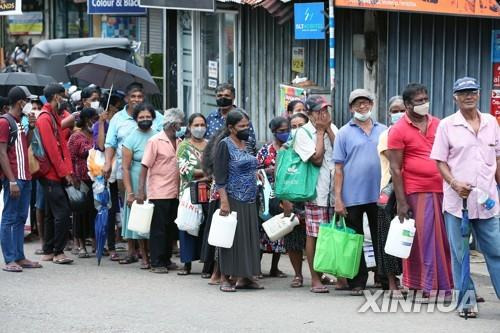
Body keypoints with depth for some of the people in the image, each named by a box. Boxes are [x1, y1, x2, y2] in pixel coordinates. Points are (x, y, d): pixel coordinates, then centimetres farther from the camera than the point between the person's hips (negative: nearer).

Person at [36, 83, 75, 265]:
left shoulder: (54, 117, 16)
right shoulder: (44, 119, -13)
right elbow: (51, 149, -18)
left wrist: (67, 170, 8)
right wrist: (65, 172, -15)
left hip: (56, 175, 10)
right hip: (52, 175, -10)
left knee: (52, 214, 12)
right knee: (62, 212, -11)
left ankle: (48, 251, 17)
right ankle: (58, 252, -7)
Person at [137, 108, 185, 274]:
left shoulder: (179, 142, 12)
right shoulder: (155, 141, -7)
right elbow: (145, 166, -9)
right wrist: (141, 190, -15)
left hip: (174, 193, 7)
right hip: (159, 193, -7)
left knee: (171, 229, 11)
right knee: (158, 229, -2)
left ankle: (166, 260, 21)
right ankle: (156, 263, 2)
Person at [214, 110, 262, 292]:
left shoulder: (245, 144, 14)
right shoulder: (225, 145, -8)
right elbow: (220, 176, -13)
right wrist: (224, 201, -19)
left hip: (249, 201, 7)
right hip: (233, 199, -7)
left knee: (248, 237, 7)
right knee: (231, 238, -4)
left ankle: (243, 277, 13)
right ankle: (225, 278, 2)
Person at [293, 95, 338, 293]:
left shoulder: (332, 128, 12)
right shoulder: (303, 133, -3)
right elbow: (317, 158, -14)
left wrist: (328, 130, -3)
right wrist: (320, 131, -6)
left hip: (334, 188, 5)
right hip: (315, 190, -5)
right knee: (314, 235, -3)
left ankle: (323, 274, 18)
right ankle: (315, 279, 3)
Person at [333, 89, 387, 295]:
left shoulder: (383, 131, 9)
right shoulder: (344, 133, 2)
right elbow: (338, 168, 0)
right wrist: (337, 197, -6)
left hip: (378, 195, 2)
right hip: (353, 196, -2)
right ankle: (357, 283, 12)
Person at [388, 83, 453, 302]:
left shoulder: (438, 125, 11)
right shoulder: (398, 131, -3)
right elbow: (395, 168, -5)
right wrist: (401, 202, -9)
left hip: (442, 190, 5)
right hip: (416, 193, -4)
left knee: (446, 239, 7)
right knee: (421, 241, 0)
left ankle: (447, 286, 16)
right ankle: (422, 288, 8)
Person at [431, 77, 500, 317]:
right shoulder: (447, 125, 0)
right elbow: (440, 161, 0)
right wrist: (454, 183, -14)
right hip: (457, 199, -2)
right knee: (460, 253, 4)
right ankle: (466, 300, 13)